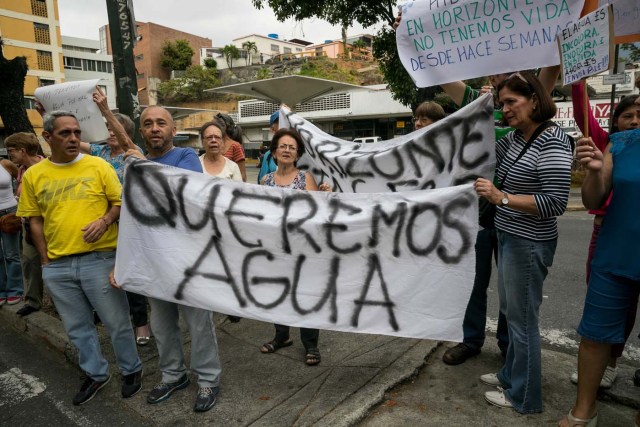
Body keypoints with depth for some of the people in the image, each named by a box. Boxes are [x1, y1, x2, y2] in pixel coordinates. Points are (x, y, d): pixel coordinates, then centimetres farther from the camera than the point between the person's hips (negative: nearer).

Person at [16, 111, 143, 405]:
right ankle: (96, 374, 36)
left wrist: (105, 220, -18)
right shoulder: (33, 175, 5)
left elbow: (120, 202, 1)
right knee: (77, 327, 16)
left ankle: (131, 370, 29)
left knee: (117, 322, 7)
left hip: (100, 259, -3)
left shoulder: (99, 166, -3)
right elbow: (35, 221, 9)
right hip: (57, 266, 3)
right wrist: (45, 261, 6)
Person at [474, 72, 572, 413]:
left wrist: (501, 197, -26)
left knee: (522, 318, 5)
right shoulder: (515, 137, 6)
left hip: (529, 244, -9)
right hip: (508, 237, 9)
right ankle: (511, 375, 40)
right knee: (510, 312, 20)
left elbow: (555, 203, -23)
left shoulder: (553, 142, -19)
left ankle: (524, 396, 24)